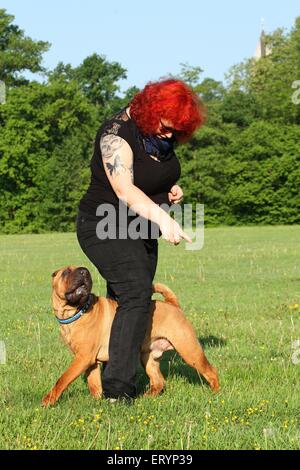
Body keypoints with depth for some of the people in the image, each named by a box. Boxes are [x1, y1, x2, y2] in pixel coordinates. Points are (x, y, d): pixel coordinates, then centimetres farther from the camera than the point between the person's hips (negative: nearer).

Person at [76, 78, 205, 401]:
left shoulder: (162, 136, 4)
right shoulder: (117, 135, -23)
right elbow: (125, 190, -36)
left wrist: (172, 188, 0)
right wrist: (162, 218, -51)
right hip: (105, 228, -9)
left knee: (130, 301, 8)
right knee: (136, 292, -24)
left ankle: (117, 380, 15)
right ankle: (118, 387, -28)